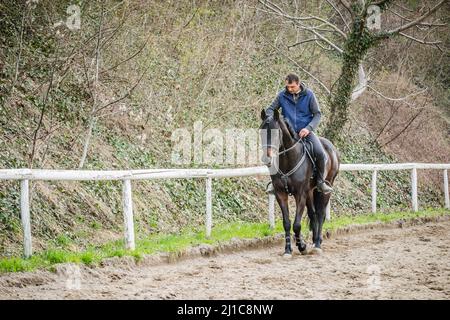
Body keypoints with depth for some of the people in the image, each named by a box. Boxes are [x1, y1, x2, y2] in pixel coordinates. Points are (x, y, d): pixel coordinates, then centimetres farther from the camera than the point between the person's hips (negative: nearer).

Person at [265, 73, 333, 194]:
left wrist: (308, 128, -17)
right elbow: (270, 109, 8)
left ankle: (320, 181, 1)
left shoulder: (309, 94, -5)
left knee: (320, 153, -22)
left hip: (306, 131, -1)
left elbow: (317, 114, -1)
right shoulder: (282, 95, -2)